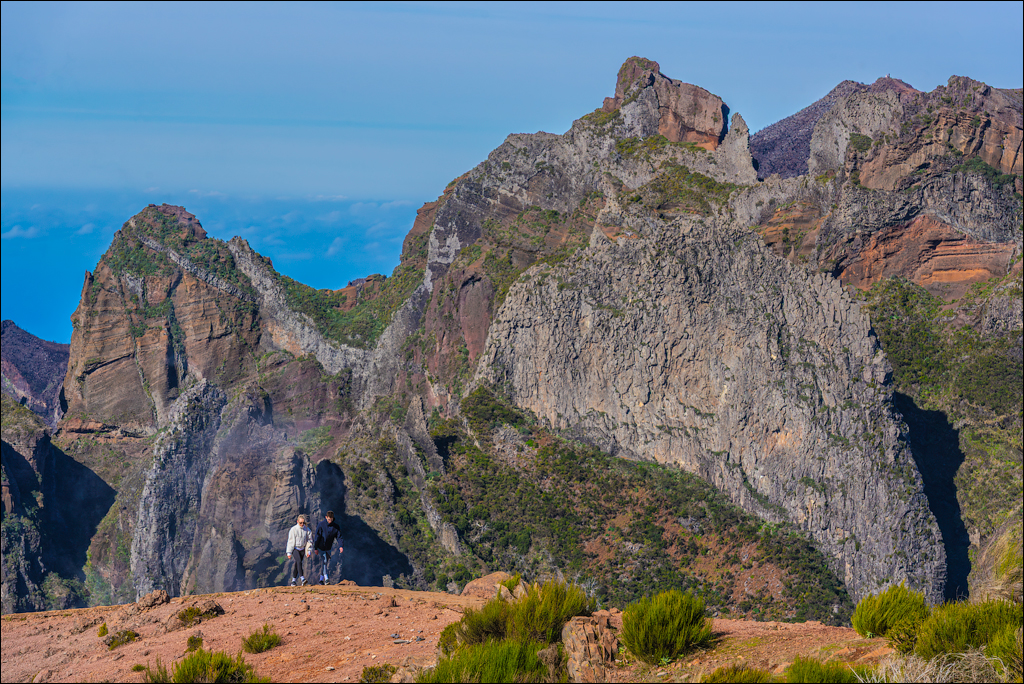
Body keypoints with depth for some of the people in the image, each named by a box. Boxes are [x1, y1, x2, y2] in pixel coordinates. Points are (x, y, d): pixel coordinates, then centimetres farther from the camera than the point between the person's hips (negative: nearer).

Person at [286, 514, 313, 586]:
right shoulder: (293, 530, -11)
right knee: (299, 562, -23)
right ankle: (302, 579, -31)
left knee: (296, 565, 4)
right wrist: (289, 553, -9)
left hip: (302, 549, 3)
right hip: (295, 549, -3)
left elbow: (309, 540, 6)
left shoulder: (307, 529, -2)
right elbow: (290, 541, -8)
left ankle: (293, 580, 15)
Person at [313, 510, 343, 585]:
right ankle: (326, 578, -24)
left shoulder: (335, 526, -3)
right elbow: (317, 537, -11)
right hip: (321, 547, -4)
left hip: (328, 548, 5)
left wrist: (340, 546, -22)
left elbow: (339, 537, -5)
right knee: (324, 561, -18)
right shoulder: (321, 525, -13)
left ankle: (321, 579, 20)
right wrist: (315, 548, -13)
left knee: (328, 562, 7)